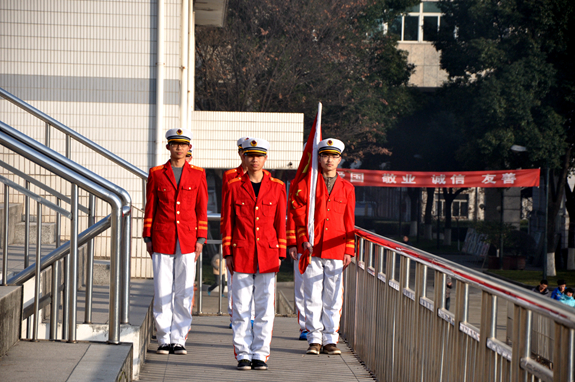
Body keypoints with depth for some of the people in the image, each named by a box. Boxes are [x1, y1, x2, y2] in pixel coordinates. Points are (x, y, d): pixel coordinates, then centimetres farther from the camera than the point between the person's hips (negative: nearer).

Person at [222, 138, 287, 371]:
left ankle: (260, 354, 8)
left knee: (265, 308, 1)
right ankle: (243, 354, 8)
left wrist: (280, 255, 3)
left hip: (267, 255, 1)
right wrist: (227, 253, 0)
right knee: (241, 308, 1)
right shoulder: (234, 187, 3)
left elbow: (281, 223, 8)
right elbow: (228, 222, 5)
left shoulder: (277, 187, 5)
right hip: (241, 255, -1)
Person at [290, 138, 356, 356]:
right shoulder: (307, 184, 5)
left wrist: (349, 251, 7)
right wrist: (304, 240, -7)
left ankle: (330, 340, 9)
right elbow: (297, 213, 3)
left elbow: (349, 222, 13)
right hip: (312, 249, -2)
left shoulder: (347, 188, 11)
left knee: (334, 297, 3)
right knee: (313, 296, -1)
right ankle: (314, 339, 6)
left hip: (336, 251, 2)